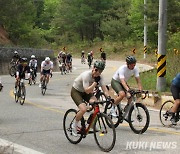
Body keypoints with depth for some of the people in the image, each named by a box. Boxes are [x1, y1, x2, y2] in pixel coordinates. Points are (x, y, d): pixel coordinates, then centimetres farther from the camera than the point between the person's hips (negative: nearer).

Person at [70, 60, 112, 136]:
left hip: (85, 92, 6)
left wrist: (108, 97, -35)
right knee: (83, 109, -27)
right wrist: (95, 82, -36)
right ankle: (74, 126, -3)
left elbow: (104, 87, -19)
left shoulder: (99, 77, -13)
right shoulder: (86, 75, -32)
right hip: (76, 91, -6)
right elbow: (87, 90, -36)